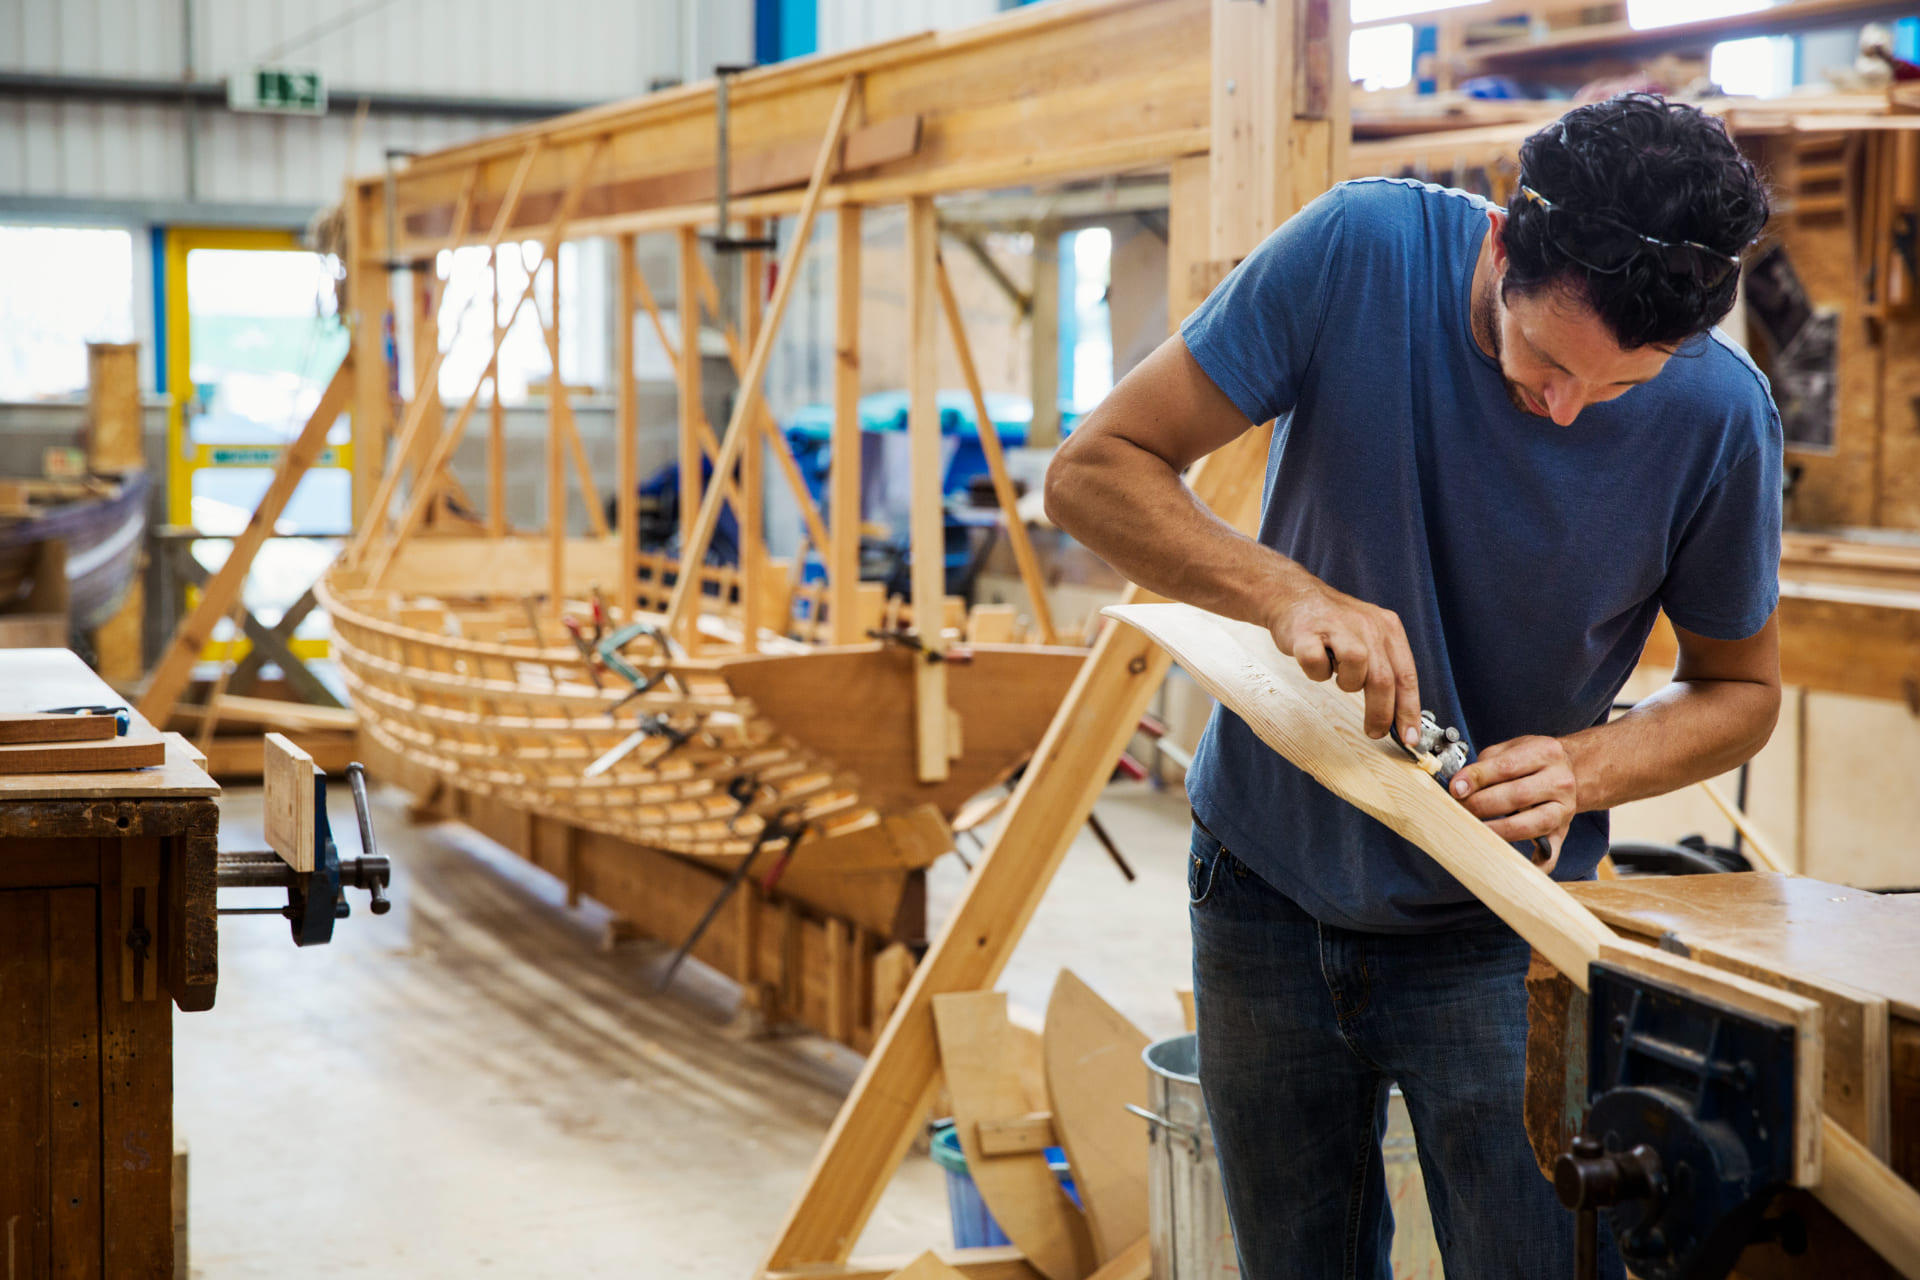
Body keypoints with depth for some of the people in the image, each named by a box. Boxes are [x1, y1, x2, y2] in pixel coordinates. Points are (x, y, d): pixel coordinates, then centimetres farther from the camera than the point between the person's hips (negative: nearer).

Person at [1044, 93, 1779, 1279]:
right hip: (1270, 882, 1)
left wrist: (1585, 766, -21)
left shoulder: (1719, 414, -16)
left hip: (1494, 927, -1)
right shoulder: (1365, 251, -19)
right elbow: (1096, 471, -15)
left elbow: (1741, 689, 0)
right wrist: (1287, 592, -32)